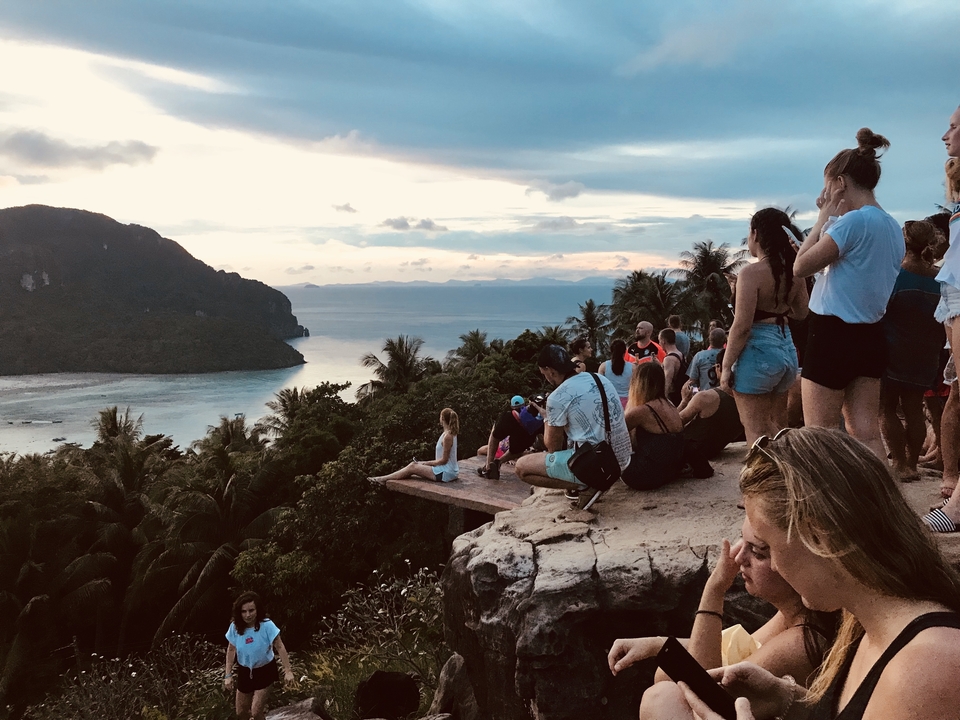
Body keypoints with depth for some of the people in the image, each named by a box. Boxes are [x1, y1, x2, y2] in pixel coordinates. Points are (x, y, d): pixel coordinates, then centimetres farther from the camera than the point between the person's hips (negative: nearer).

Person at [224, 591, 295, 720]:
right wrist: (228, 675, -3)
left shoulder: (266, 625, -25)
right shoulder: (235, 627, -16)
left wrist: (288, 671, -21)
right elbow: (231, 650, -3)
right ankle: (261, 709, 47)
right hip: (245, 672, 4)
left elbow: (280, 647, -19)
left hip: (265, 671, -3)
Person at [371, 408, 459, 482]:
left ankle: (383, 479, 6)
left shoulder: (447, 436, -21)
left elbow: (444, 460, -19)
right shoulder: (451, 433, 9)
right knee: (415, 464, 12)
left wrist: (427, 463, -7)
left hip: (447, 473, -9)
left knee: (413, 467, -4)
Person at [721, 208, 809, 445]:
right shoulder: (793, 271, 5)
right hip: (787, 348, 8)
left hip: (758, 350, -8)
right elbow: (801, 312, 20)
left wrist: (726, 366, -12)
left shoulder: (751, 273, -16)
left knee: (757, 432, 1)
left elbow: (742, 326, -19)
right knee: (777, 427, 20)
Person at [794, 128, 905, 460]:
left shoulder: (853, 221, -16)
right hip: (870, 337, 9)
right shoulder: (894, 228, 13)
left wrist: (824, 217, -4)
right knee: (867, 436, 8)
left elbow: (801, 267, -13)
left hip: (833, 335, -9)